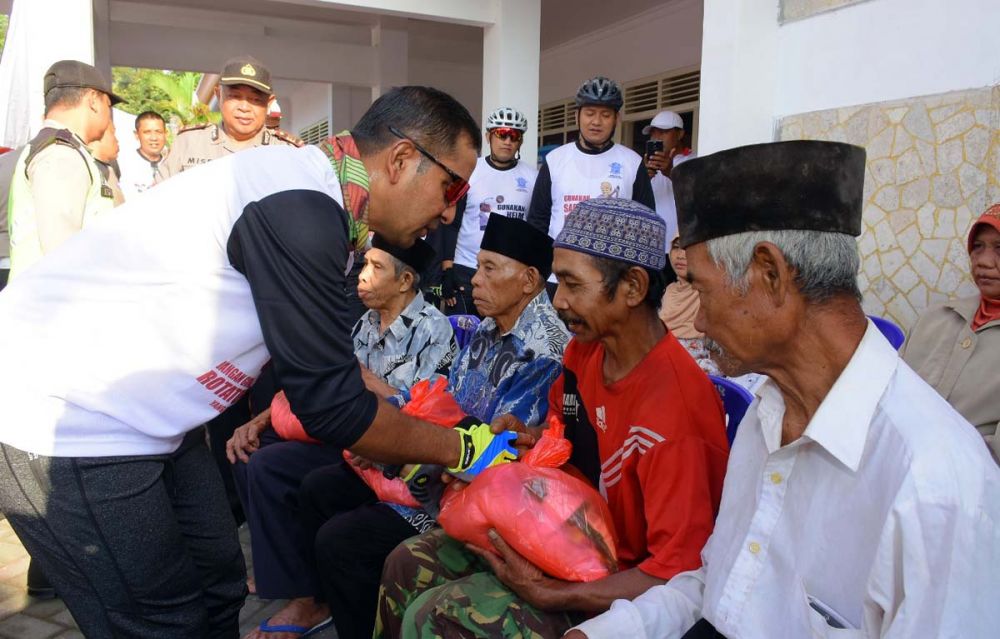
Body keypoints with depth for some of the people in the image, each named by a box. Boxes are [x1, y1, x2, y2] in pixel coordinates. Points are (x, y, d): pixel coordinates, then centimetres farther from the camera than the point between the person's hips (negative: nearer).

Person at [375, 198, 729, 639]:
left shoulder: (674, 407, -30)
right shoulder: (584, 349, -5)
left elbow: (679, 576, -27)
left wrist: (546, 594, -28)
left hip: (620, 583, -8)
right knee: (409, 565, 5)